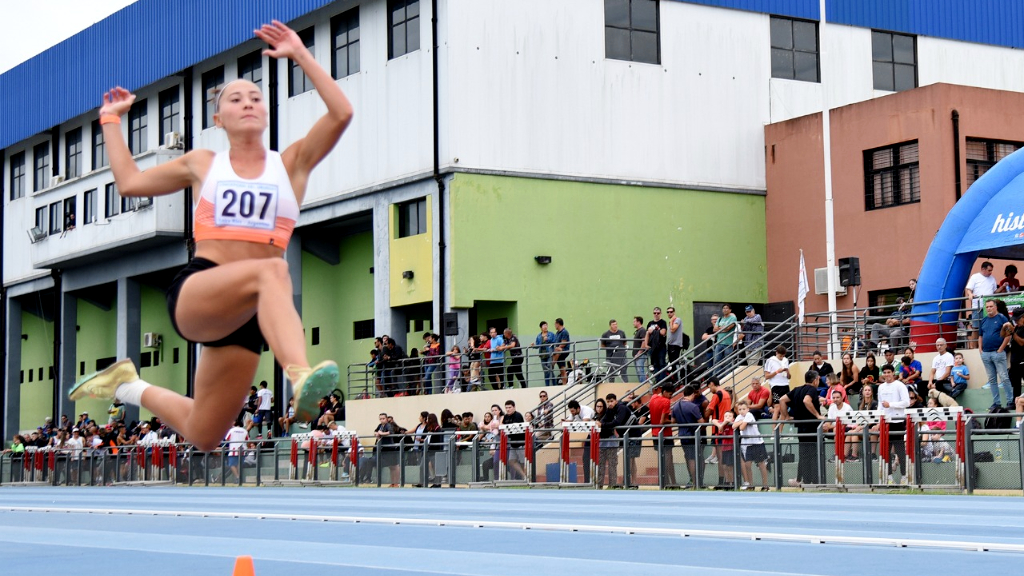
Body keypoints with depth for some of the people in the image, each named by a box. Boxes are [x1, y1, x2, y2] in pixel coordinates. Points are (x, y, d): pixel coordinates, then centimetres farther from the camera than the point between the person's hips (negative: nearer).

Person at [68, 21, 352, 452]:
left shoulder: (292, 163, 12)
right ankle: (300, 378, -61)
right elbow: (129, 182, 26)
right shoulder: (203, 165, 17)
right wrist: (111, 120, 33)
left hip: (250, 314, 2)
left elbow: (341, 114, -2)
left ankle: (131, 388, 36)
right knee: (271, 270, -38)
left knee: (203, 437, 9)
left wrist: (300, 55, -1)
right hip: (194, 294, -2)